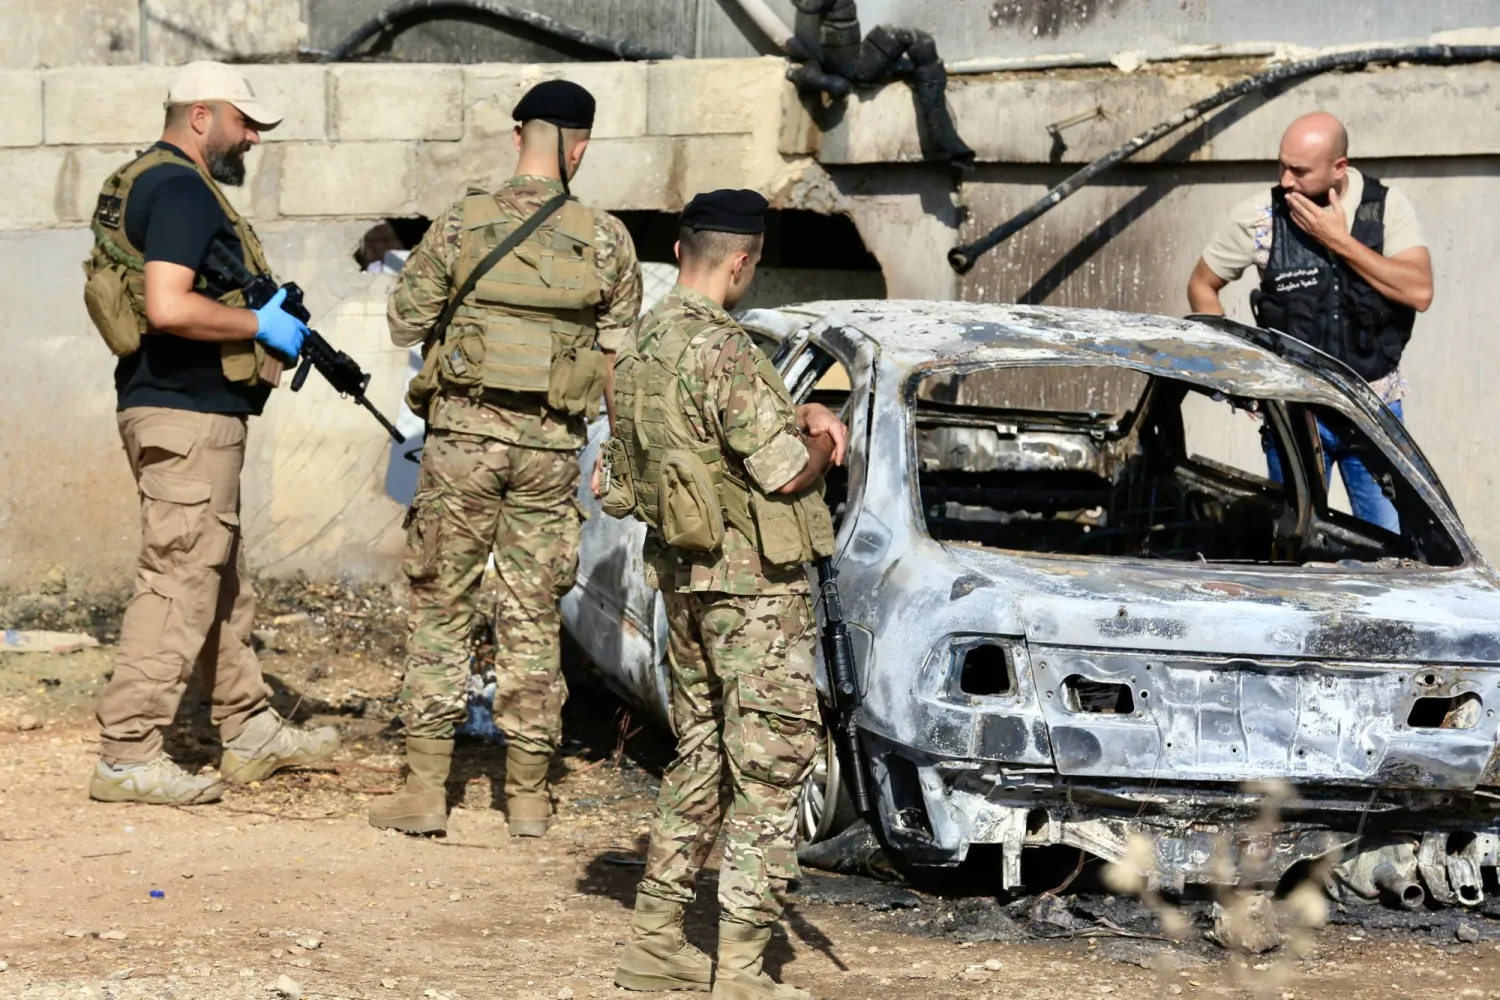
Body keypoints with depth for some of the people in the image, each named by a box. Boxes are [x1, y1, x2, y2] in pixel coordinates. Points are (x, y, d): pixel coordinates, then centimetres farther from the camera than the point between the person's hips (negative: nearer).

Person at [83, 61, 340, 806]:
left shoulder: (143, 184, 17)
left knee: (222, 582, 19)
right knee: (178, 585, -8)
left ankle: (251, 730, 29)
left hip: (172, 409, 11)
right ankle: (127, 757, -7)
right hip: (190, 416, -11)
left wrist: (258, 320, 13)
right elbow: (168, 307, -28)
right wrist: (259, 324, -16)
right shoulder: (182, 191, -16)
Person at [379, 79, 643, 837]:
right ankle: (527, 795, 12)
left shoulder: (461, 225, -5)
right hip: (550, 447, 1)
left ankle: (425, 788, 4)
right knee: (533, 617, 9)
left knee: (441, 606, 7)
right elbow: (618, 356, 3)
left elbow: (406, 321, 1)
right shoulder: (606, 240, -2)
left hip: (464, 436, -1)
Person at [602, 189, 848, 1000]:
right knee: (768, 769, -4)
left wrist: (796, 417, 8)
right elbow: (785, 472, -20)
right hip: (755, 580, -9)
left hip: (686, 576, 9)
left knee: (702, 755, 19)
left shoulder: (647, 341, 9)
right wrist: (826, 445, 2)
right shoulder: (720, 350, -20)